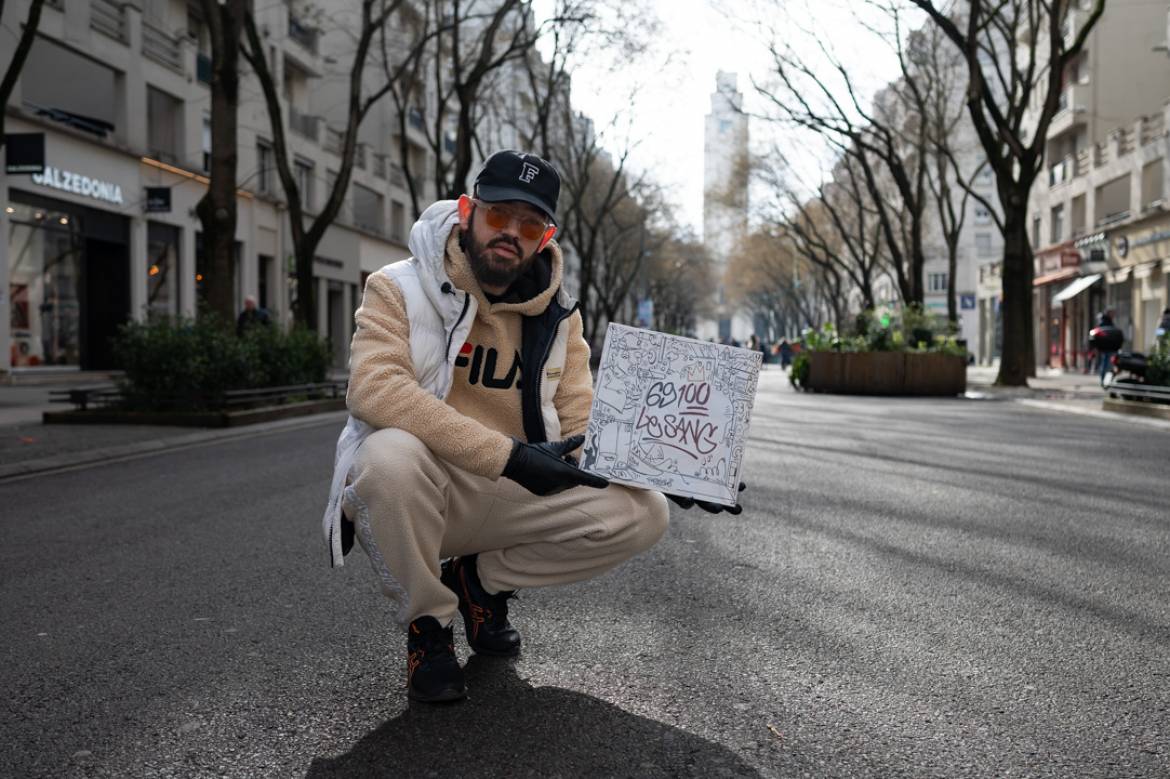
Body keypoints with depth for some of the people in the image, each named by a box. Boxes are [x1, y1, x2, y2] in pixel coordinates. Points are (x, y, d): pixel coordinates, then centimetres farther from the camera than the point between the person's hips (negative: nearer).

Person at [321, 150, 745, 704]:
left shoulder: (557, 316, 5)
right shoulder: (400, 289, -9)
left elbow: (582, 421, 2)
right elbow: (374, 387, -26)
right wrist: (506, 455, -33)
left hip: (512, 498, 4)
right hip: (413, 493, -4)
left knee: (642, 514, -13)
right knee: (393, 454, -38)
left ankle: (482, 578, 10)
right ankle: (427, 626, -8)